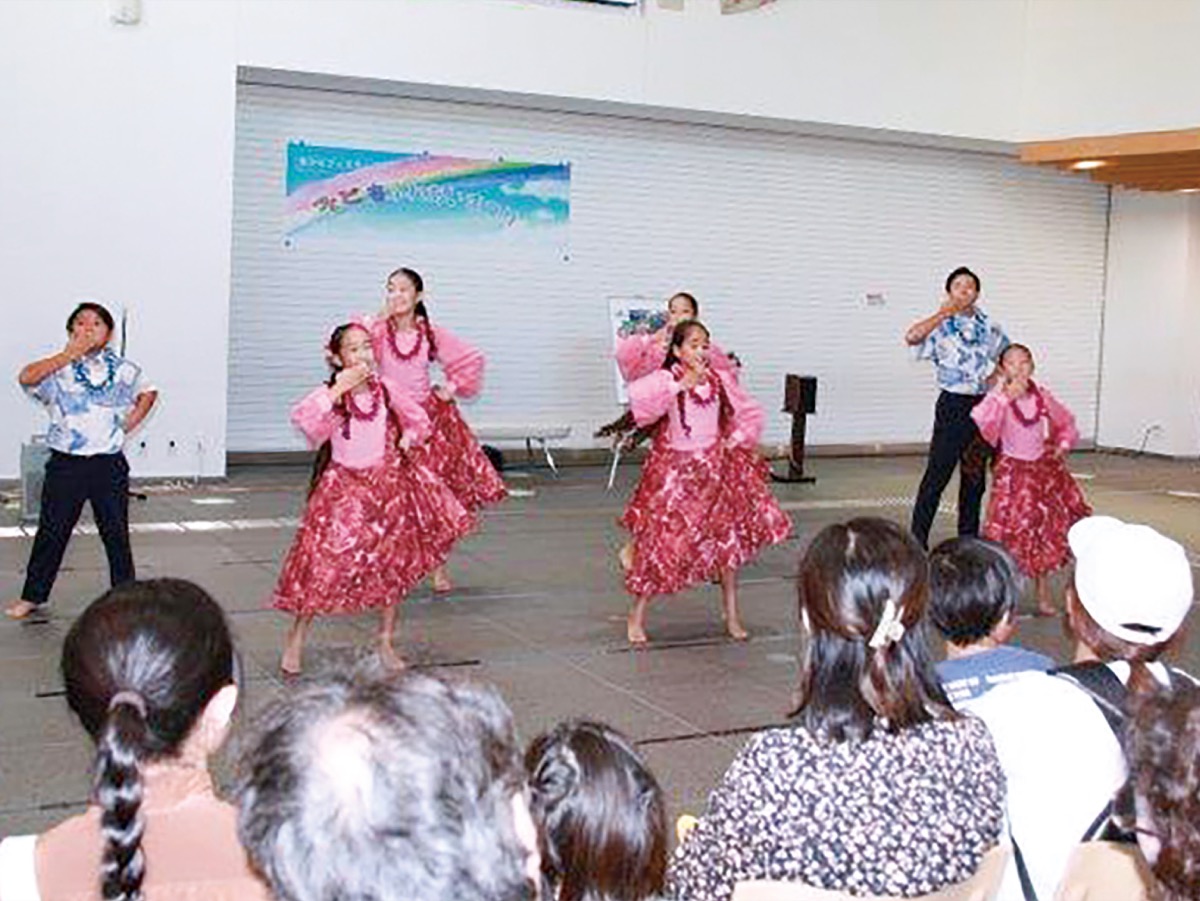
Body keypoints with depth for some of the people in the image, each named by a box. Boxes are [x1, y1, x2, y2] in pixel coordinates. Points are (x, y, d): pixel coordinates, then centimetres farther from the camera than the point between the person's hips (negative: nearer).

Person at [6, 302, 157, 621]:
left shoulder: (124, 370, 3)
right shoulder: (58, 370, -3)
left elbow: (148, 393, 20)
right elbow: (26, 378, -22)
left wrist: (129, 424, 7)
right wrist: (68, 355, -20)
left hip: (109, 465, 1)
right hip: (66, 464, -1)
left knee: (116, 534, 9)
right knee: (51, 533, 6)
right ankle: (33, 597, 19)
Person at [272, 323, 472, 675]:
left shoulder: (385, 389, -1)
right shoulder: (332, 394, -12)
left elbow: (419, 420, 16)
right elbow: (301, 418, -33)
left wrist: (406, 443, -1)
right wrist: (339, 388, -31)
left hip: (388, 484, 4)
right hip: (344, 487, -4)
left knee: (393, 566, 9)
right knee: (325, 562, -6)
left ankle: (386, 643, 24)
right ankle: (295, 641, 12)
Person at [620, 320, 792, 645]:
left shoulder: (719, 380, 3)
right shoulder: (666, 379, -10)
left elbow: (751, 413, 15)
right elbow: (638, 396, -32)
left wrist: (734, 441, 2)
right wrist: (682, 384, -29)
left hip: (716, 467, 4)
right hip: (676, 469, -4)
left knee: (728, 539, 6)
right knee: (661, 541, -4)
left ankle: (732, 615, 19)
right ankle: (636, 617, 11)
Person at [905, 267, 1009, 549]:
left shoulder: (988, 327, 8)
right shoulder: (941, 326, -5)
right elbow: (912, 336, -25)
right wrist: (943, 313, -17)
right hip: (953, 405, -5)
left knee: (975, 475, 13)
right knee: (937, 475, -6)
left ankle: (969, 538, 24)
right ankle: (918, 541, -2)